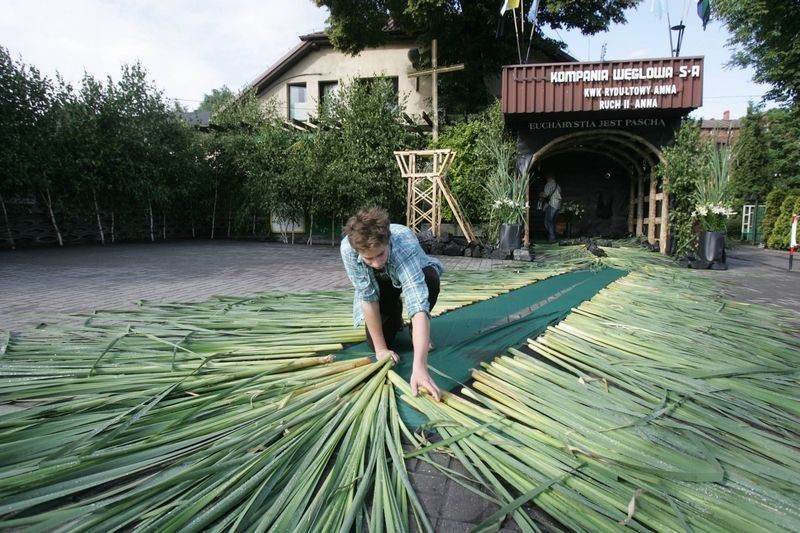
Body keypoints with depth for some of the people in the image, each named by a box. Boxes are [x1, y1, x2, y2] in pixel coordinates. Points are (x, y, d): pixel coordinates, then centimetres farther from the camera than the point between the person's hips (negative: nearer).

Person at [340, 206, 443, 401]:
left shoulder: (405, 245, -44)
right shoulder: (348, 248, -36)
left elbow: (418, 305, -53)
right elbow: (368, 297, -27)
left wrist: (419, 367, -61)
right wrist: (380, 348, -24)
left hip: (411, 276, -1)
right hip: (380, 283, 2)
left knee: (430, 279, -36)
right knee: (373, 343, -12)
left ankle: (418, 330, -5)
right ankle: (395, 315, 23)